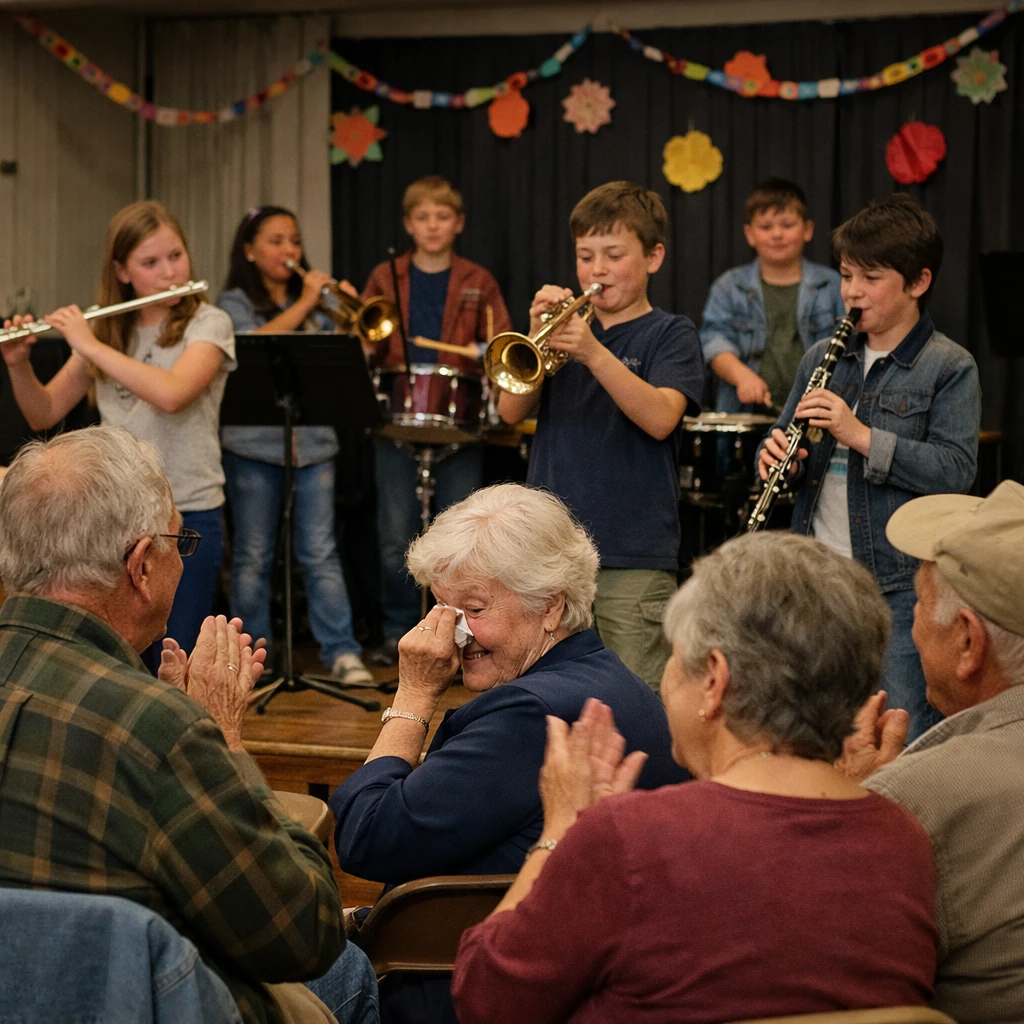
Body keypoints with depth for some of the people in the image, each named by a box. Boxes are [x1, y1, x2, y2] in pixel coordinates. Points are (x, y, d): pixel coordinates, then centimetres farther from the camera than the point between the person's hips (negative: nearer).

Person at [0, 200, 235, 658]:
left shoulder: (208, 324, -6)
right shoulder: (107, 329, 9)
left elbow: (171, 395, -25)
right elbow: (44, 415, 8)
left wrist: (90, 345, -19)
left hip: (187, 516, -4)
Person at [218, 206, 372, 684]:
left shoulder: (315, 305, 15)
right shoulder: (234, 303, 4)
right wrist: (304, 303, -16)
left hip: (312, 442, 2)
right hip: (254, 443, -2)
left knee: (320, 552, -2)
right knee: (252, 556, 4)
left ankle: (342, 651, -3)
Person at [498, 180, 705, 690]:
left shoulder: (670, 334, 1)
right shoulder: (568, 324, 13)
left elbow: (660, 418, -17)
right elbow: (512, 410, 2)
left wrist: (593, 353, -27)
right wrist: (537, 335, -12)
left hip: (633, 558, -5)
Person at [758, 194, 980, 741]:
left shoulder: (949, 367, -5)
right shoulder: (823, 357, 12)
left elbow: (955, 471, -15)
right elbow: (781, 442, 17)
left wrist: (862, 435, -22)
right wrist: (773, 454, -8)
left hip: (898, 584, -5)